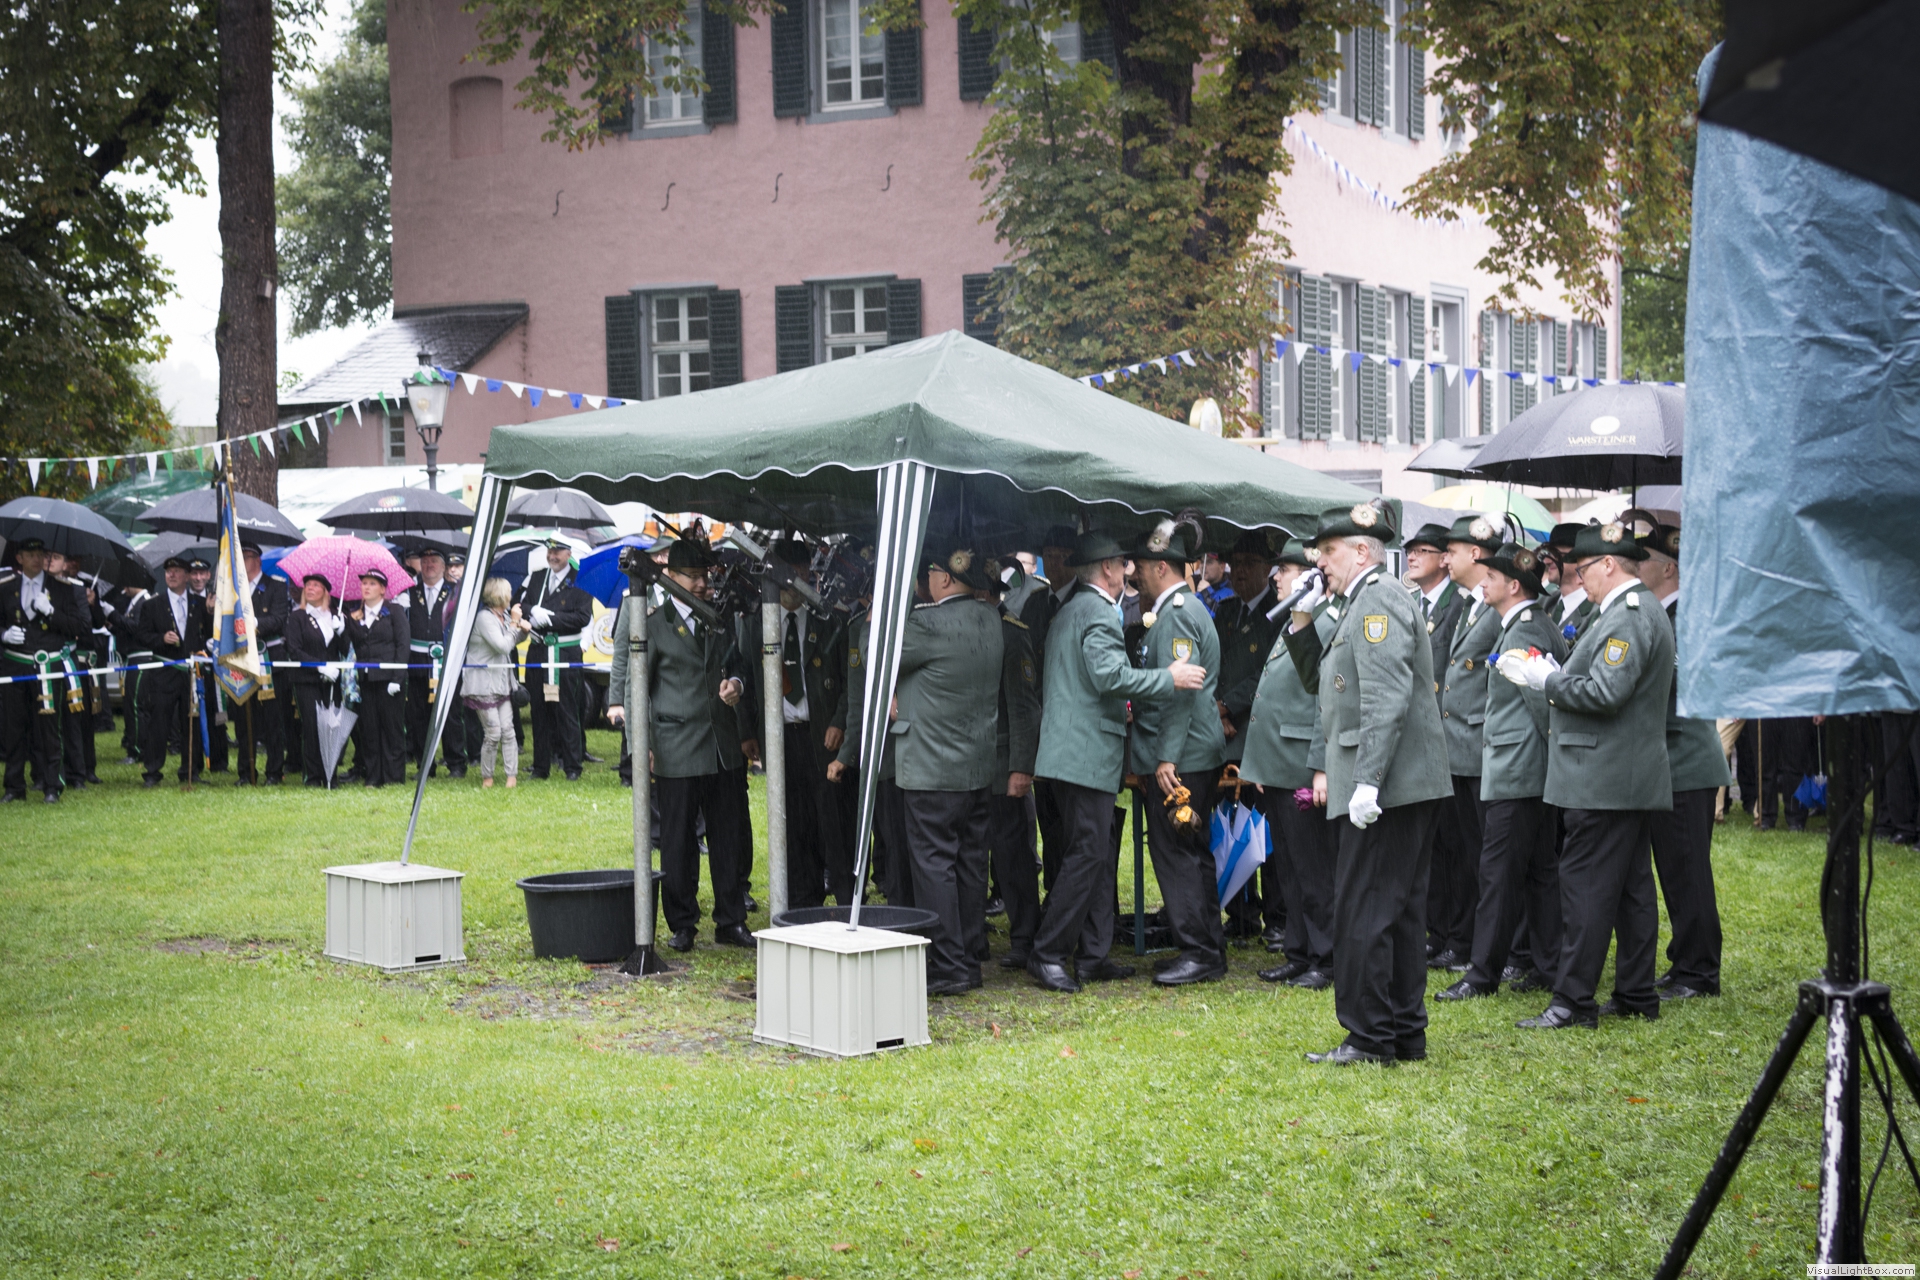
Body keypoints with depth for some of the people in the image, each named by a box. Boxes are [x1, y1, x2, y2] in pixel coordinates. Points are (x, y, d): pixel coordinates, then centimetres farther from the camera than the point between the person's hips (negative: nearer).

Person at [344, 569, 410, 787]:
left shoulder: (394, 612, 2)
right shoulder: (353, 615, 12)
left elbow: (402, 645, -4)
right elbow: (351, 645, 8)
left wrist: (397, 678, -11)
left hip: (387, 678, -3)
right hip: (364, 679, 3)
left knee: (392, 727, -1)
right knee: (368, 728, 3)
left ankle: (394, 776, 5)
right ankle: (373, 776, 9)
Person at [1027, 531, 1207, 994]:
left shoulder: (1067, 612, 20)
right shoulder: (1098, 611, -12)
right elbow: (1109, 675, -24)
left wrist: (1119, 708, 32)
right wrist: (1169, 678, -16)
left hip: (1072, 750, 11)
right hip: (1087, 751, -11)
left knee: (1099, 854, 12)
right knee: (1088, 854, -9)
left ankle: (1094, 954, 14)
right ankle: (1048, 953, -7)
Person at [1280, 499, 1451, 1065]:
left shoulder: (1379, 600, -13)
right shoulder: (1362, 604, 19)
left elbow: (1386, 699, -23)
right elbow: (1321, 681, 25)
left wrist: (1367, 781, -27)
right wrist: (1302, 624, 11)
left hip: (1388, 785, -10)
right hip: (1408, 785, 10)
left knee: (1363, 911, -6)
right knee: (1400, 909, 13)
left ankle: (1370, 1038, -1)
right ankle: (1406, 1034, 19)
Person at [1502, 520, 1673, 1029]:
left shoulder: (1627, 617, -16)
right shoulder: (1641, 610, 17)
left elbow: (1606, 693, -24)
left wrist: (1547, 680, -13)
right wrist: (1559, 676, 9)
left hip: (1604, 778, -11)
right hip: (1633, 776, 11)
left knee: (1586, 887, -8)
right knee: (1631, 887, 13)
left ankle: (1574, 1001, -6)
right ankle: (1636, 995, 18)